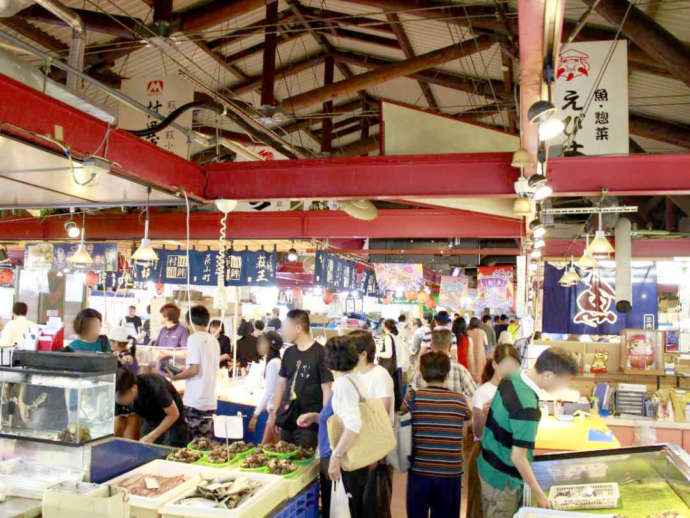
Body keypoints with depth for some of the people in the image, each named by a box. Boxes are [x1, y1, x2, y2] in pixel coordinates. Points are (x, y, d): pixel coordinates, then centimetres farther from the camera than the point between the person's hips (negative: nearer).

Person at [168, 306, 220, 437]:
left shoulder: (194, 338, -10)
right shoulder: (214, 341, 9)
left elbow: (194, 369, -16)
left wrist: (175, 377, -2)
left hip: (194, 401, -6)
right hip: (211, 401, 6)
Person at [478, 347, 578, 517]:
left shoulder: (512, 378, -8)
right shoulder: (527, 407, -33)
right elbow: (518, 458, -27)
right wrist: (539, 494, -15)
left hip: (486, 465, 8)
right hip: (502, 479, -8)